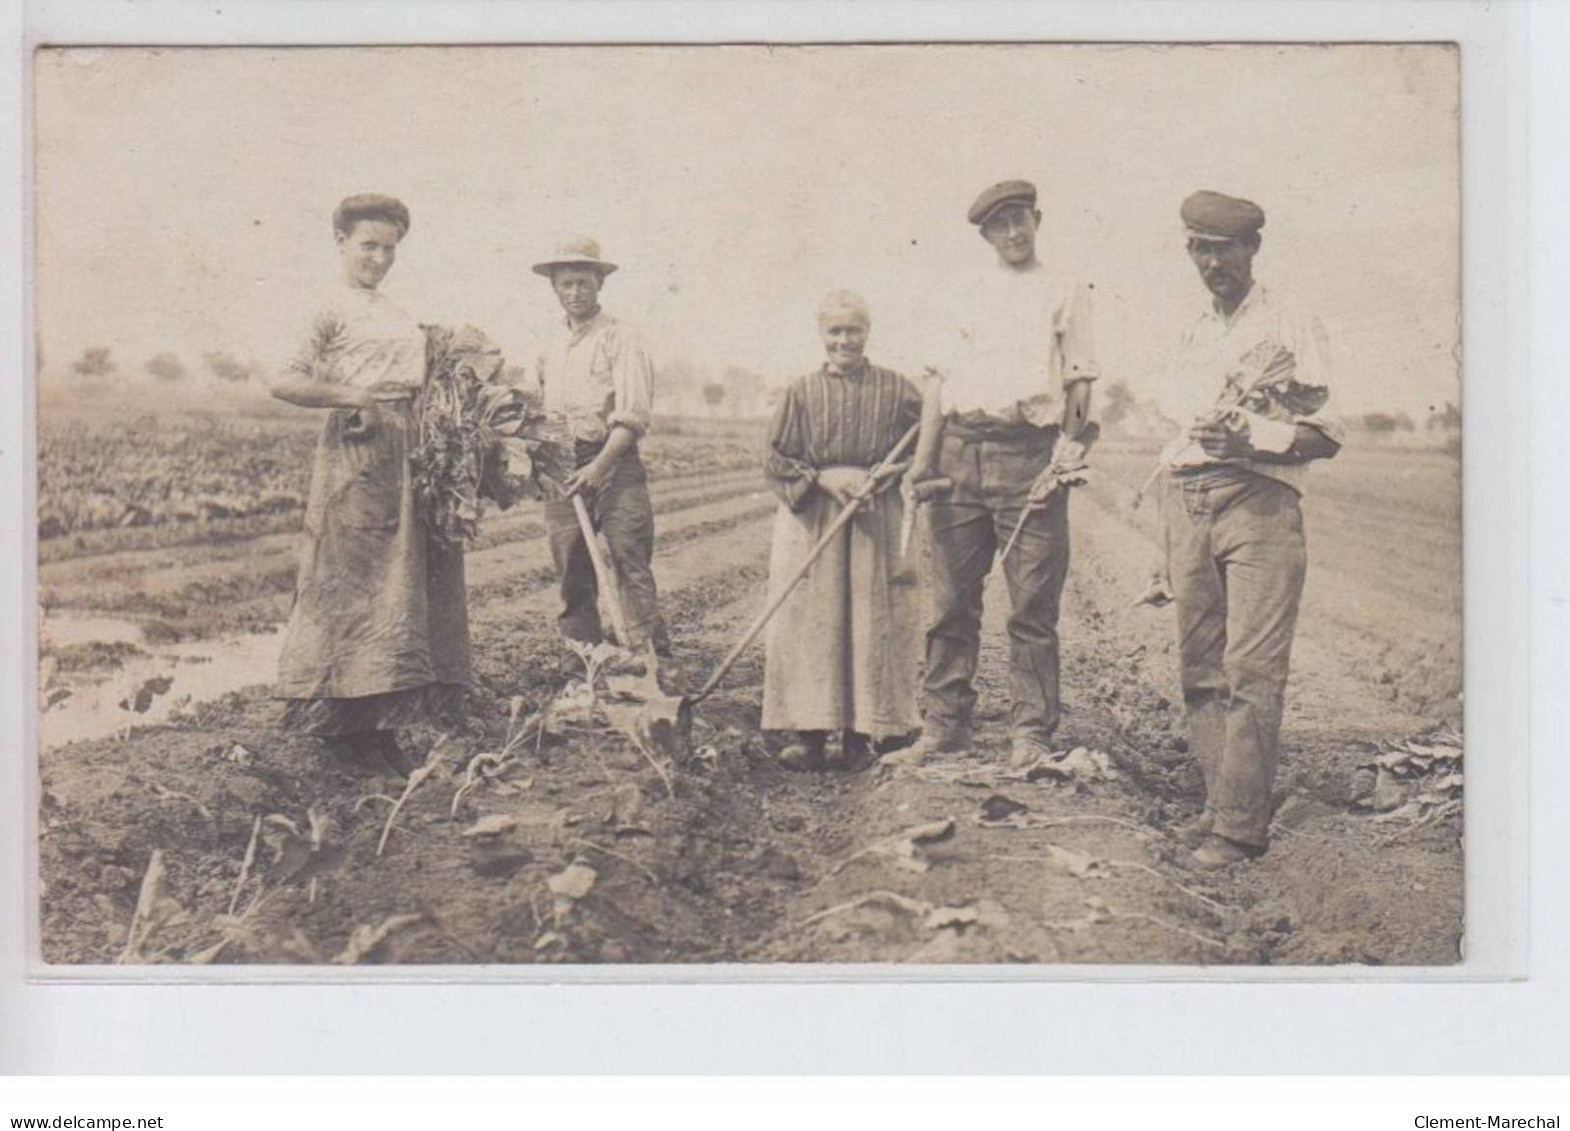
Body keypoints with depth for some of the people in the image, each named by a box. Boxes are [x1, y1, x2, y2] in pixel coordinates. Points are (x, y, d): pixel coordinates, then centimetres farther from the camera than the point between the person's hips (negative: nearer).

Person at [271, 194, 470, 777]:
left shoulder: (394, 314, 18)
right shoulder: (333, 309, -5)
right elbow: (285, 382, -14)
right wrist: (351, 395, -21)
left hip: (405, 456, 8)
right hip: (356, 453, -8)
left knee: (401, 584, 7)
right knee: (351, 582, -5)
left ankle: (379, 725, 12)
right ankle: (346, 725, 1)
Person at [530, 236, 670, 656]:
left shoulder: (621, 338, -2)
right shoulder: (549, 346, 18)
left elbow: (632, 415, -12)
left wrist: (598, 465, -22)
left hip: (613, 463, -6)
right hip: (561, 470, 6)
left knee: (631, 565, -11)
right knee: (572, 575, 7)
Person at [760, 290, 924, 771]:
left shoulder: (898, 390, 3)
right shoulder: (800, 392, 3)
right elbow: (775, 462, 3)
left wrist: (882, 475, -10)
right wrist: (824, 477, -11)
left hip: (876, 524, 0)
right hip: (809, 524, 0)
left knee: (872, 623, -1)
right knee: (810, 624, -3)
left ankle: (862, 732, 6)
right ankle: (810, 734, 1)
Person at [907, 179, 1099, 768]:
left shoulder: (1066, 296, 10)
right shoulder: (965, 296, 17)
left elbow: (1079, 384, 6)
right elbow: (942, 380, 13)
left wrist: (1067, 453, -8)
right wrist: (923, 459, 4)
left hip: (1029, 453, -2)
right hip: (961, 448, 2)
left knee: (1033, 604, -2)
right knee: (952, 600, 4)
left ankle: (1031, 731, 5)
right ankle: (943, 722, 13)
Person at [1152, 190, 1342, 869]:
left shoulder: (1292, 328, 3)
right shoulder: (1196, 336, 20)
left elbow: (1325, 437, -1)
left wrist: (1250, 442, -19)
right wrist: (1168, 552, 18)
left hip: (1257, 503, -6)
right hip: (1188, 505, 6)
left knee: (1251, 670, -10)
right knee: (1199, 669, 5)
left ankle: (1241, 824, -8)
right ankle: (1218, 802, 13)